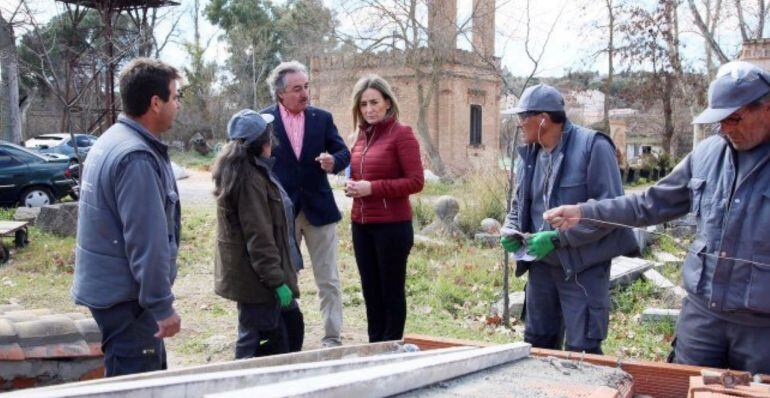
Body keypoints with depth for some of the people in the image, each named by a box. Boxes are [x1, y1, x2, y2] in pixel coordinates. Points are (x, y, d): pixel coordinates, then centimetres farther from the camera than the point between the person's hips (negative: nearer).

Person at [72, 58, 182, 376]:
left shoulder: (113, 140, 11)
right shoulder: (137, 158, -23)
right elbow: (146, 241, -25)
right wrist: (162, 305, -20)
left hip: (107, 286, 10)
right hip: (126, 297, -10)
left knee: (151, 374, 21)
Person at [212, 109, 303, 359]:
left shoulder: (237, 169, 11)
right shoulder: (250, 178, -20)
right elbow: (259, 237, -23)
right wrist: (277, 281, -20)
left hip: (244, 272, 10)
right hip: (255, 277, -10)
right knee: (252, 344, 0)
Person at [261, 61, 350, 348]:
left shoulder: (322, 118, 3)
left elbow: (343, 152, 4)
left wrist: (334, 161, -19)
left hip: (319, 209, 1)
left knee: (328, 281, 5)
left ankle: (332, 338, 15)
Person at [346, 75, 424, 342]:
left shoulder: (401, 134, -8)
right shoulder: (362, 136, 12)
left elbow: (416, 182, -13)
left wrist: (373, 188, -17)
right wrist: (351, 186, 1)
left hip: (392, 225, -7)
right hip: (361, 225, 7)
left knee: (392, 291, 4)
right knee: (370, 291, 14)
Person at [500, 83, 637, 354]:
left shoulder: (593, 147, -14)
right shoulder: (530, 154, 8)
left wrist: (558, 238, -22)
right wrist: (510, 229, 0)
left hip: (584, 268, -7)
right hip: (541, 266, 7)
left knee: (581, 352, -1)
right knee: (537, 345, 15)